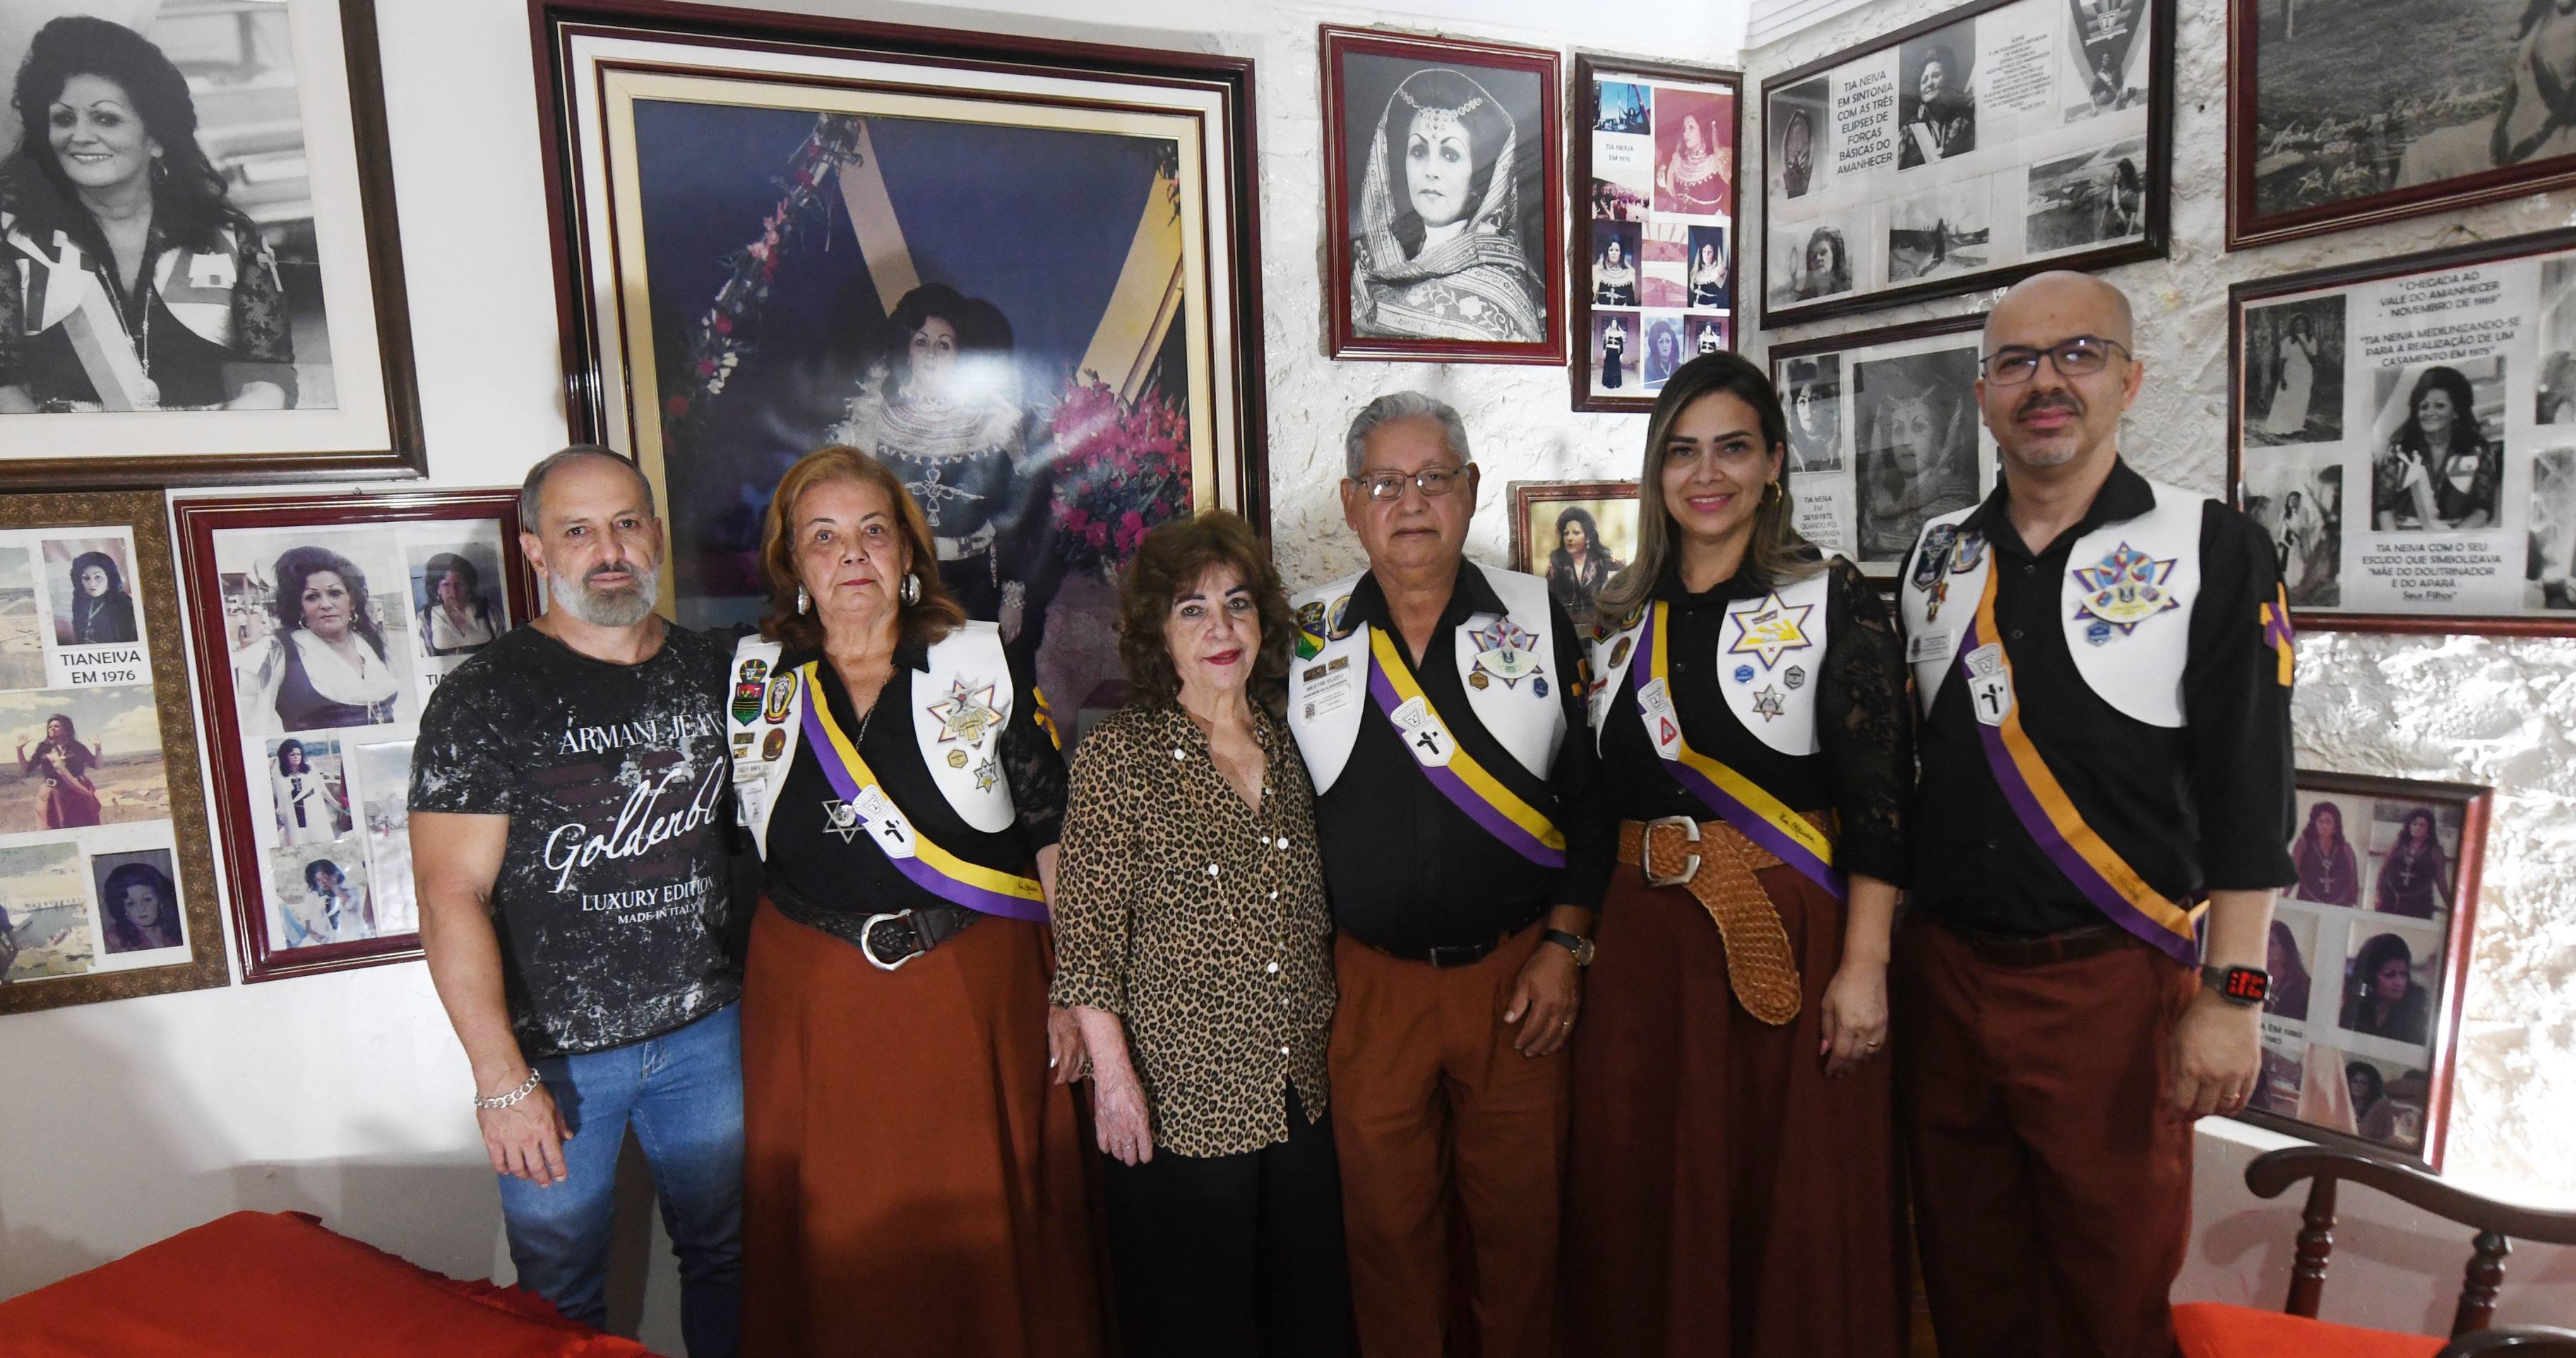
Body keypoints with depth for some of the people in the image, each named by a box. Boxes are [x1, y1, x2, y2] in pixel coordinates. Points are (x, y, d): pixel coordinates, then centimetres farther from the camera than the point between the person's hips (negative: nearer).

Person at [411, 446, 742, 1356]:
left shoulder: (716, 676, 3)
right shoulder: (483, 699, -10)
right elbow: (452, 895, -14)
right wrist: (502, 1080, -18)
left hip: (707, 1032, 3)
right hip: (554, 1051, -3)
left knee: (725, 1254, 17)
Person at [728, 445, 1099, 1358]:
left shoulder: (985, 666, -3)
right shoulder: (748, 680, 3)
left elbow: (1057, 835, -1)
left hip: (976, 989, -1)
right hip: (810, 1003, 2)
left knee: (983, 1227, 10)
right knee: (835, 1240, 12)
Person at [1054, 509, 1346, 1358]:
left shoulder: (1289, 748, 4)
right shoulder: (1117, 756, -11)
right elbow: (1088, 931, -11)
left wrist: (1327, 1043, 14)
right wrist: (1113, 1074, -12)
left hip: (1298, 1093, 5)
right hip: (1178, 1097, -5)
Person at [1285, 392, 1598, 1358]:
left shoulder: (1539, 618, 1)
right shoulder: (1305, 636, 1)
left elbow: (1592, 793, 2)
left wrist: (1564, 946, -3)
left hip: (1519, 971, 0)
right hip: (1367, 978, 0)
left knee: (1521, 1213, 12)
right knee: (1386, 1216, 12)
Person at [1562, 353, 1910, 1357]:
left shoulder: (1833, 603, -3)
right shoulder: (1623, 618, 10)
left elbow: (1880, 796, -9)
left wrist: (1862, 967, -16)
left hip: (1793, 939, -4)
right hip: (1644, 945, 4)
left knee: (1798, 1212, 7)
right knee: (1645, 1203, 13)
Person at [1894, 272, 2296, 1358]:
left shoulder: (2212, 550, -4)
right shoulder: (1934, 555, 7)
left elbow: (2248, 790, -8)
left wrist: (2232, 996, -13)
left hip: (2113, 981, -3)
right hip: (1940, 969, 4)